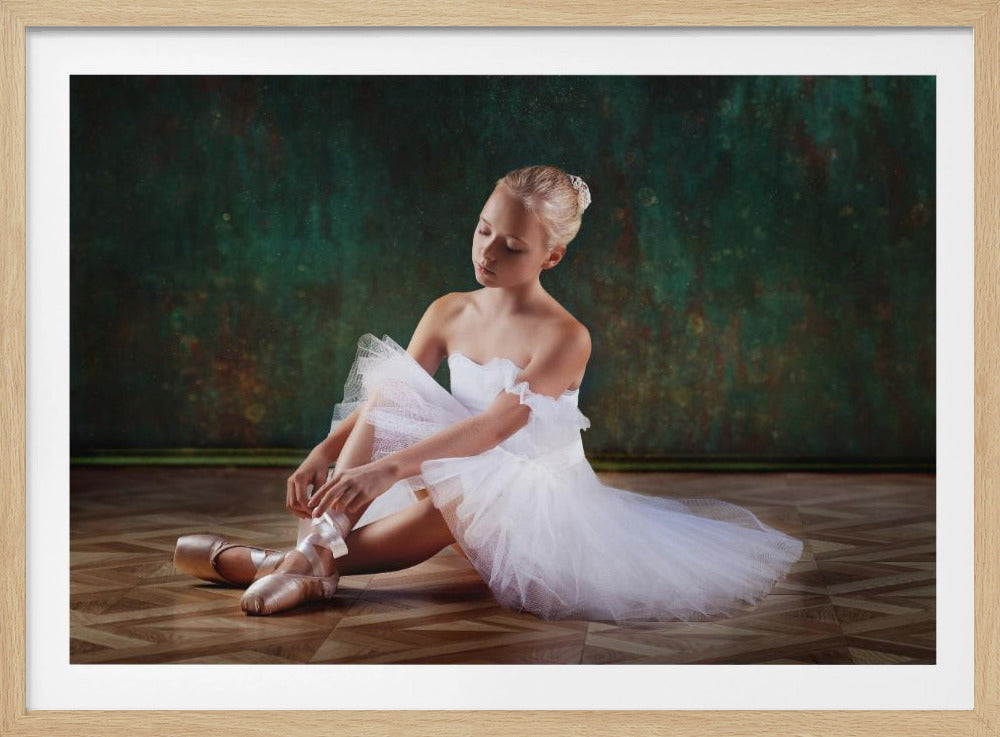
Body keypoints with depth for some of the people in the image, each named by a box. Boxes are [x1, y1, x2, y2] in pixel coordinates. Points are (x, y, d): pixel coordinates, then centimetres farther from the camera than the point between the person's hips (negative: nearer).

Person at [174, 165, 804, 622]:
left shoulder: (565, 338, -19)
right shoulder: (450, 313, 1)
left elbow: (497, 424, -31)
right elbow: (385, 397, 0)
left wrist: (390, 467, -41)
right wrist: (324, 454, -19)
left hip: (535, 496, -6)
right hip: (458, 479, 6)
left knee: (459, 495, -40)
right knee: (387, 390, -18)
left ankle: (316, 563, -29)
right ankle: (320, 542, -31)